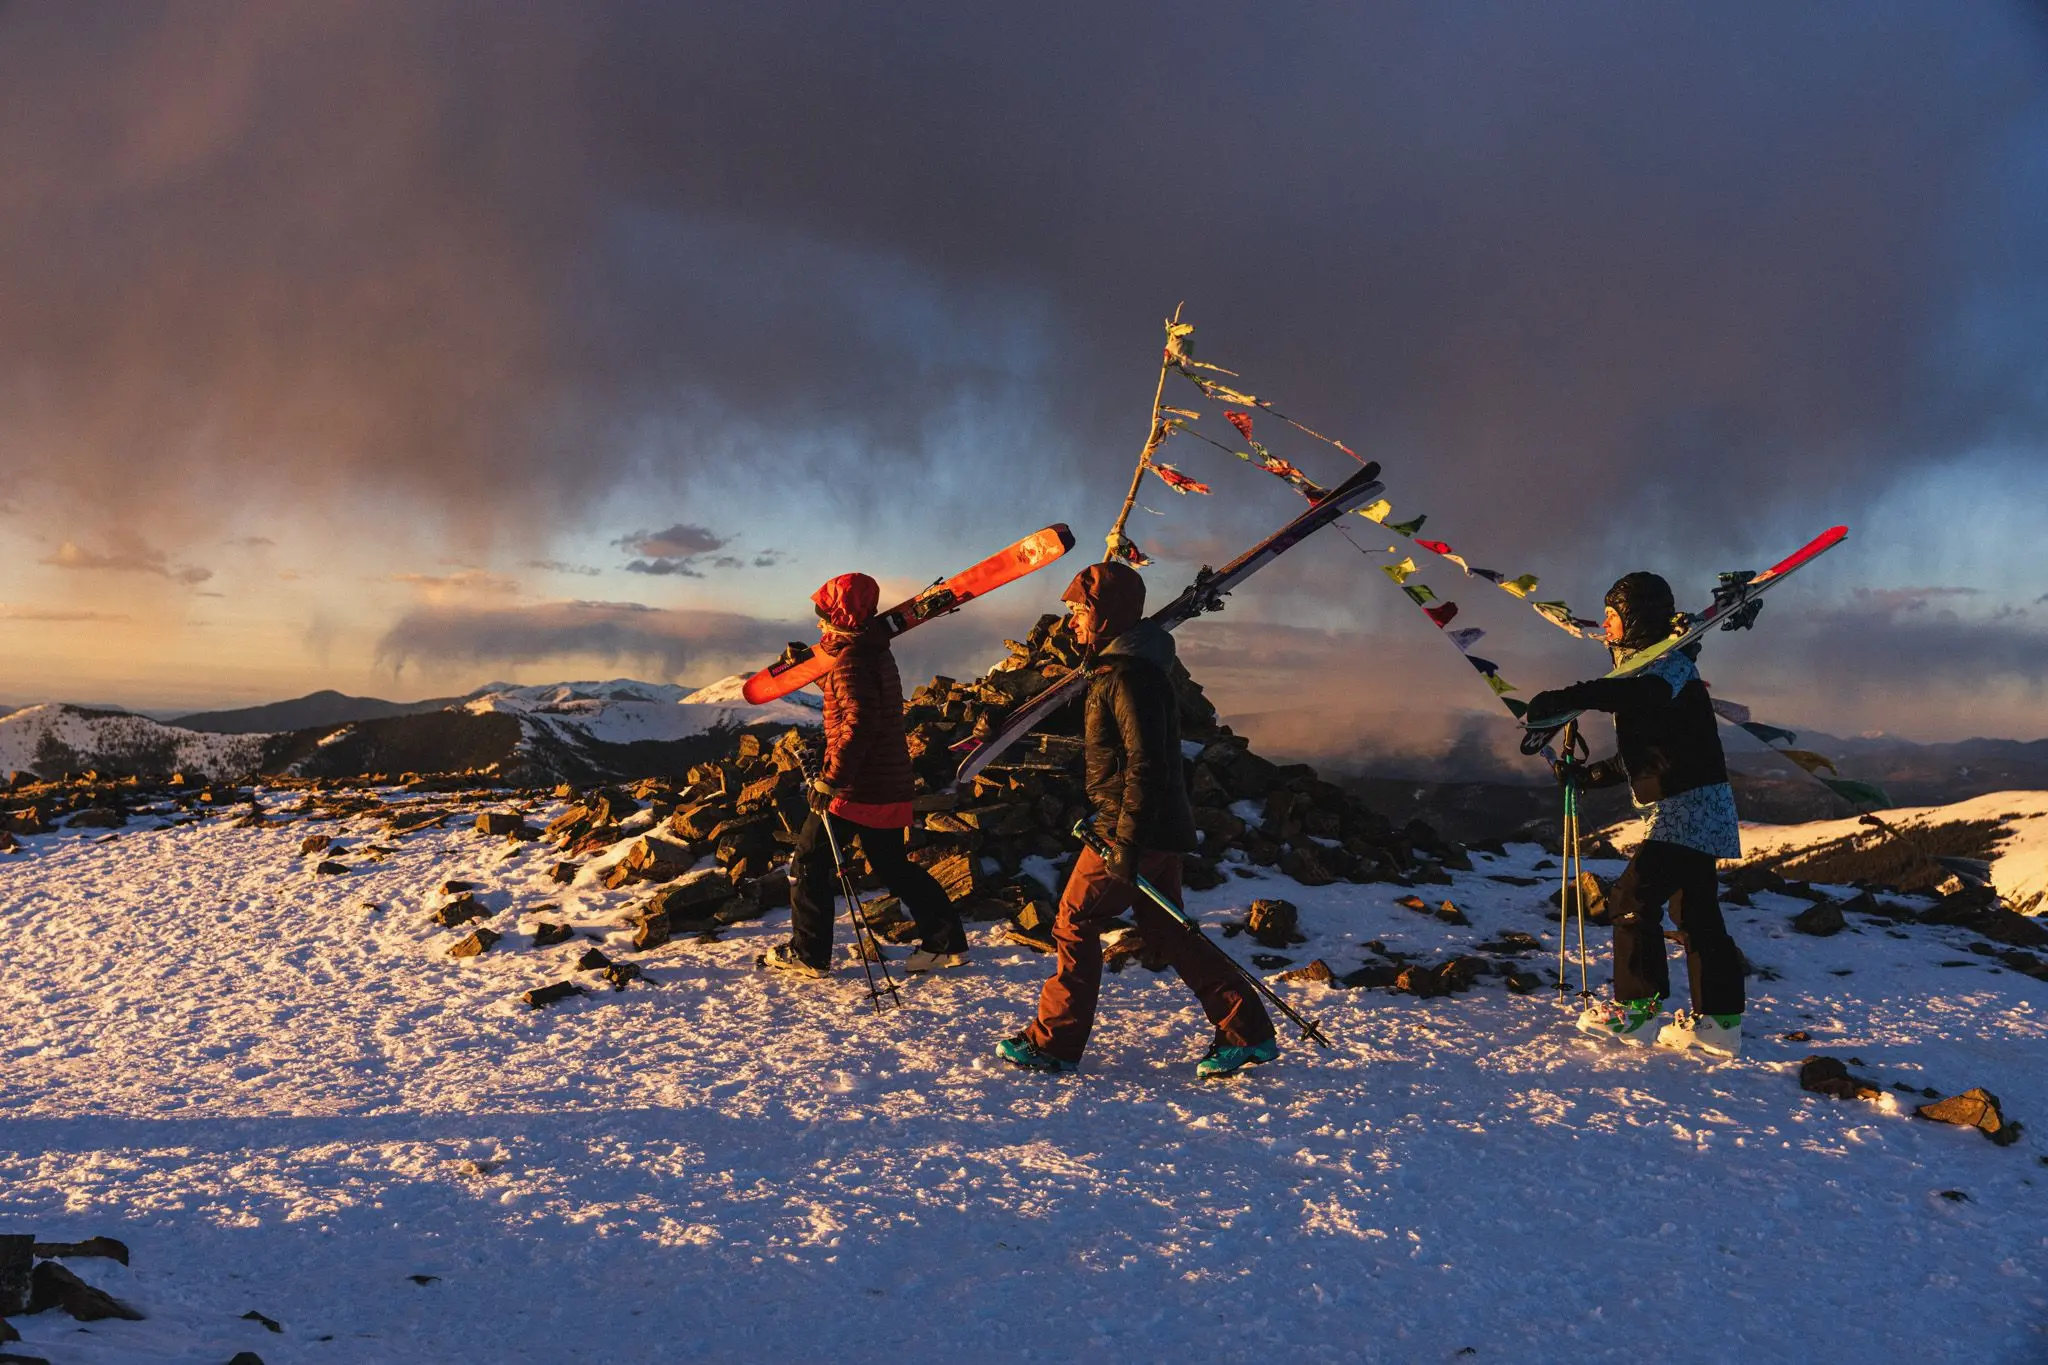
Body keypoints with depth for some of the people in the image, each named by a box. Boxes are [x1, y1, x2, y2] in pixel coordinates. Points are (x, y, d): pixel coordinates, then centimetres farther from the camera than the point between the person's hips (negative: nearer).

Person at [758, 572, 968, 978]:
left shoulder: (850, 658, -16)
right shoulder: (877, 652, 13)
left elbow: (859, 720, -29)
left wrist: (830, 778, -29)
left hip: (858, 785, -9)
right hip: (892, 783, 9)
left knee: (809, 861, 4)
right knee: (892, 864, 18)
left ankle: (808, 954, 10)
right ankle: (947, 940, 16)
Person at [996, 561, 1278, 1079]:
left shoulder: (1129, 675, -19)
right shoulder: (1121, 665, 14)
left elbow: (1146, 765, -24)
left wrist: (1126, 842, -24)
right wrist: (1103, 813, 28)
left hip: (1134, 828, -10)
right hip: (1159, 826, 10)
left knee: (1075, 924, 0)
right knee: (1165, 930, 14)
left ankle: (1053, 1042, 9)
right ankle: (1249, 1032, 15)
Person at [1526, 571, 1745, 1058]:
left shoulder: (1669, 664, -11)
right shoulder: (1645, 673, 20)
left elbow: (1649, 693, -39)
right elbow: (1638, 756, 27)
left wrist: (1571, 698, -46)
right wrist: (1588, 775, 20)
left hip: (1691, 806, -10)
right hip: (1697, 812, 10)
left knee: (1633, 897, -10)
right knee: (1696, 912, 10)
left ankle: (1636, 1008, -4)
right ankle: (1719, 1021, 12)